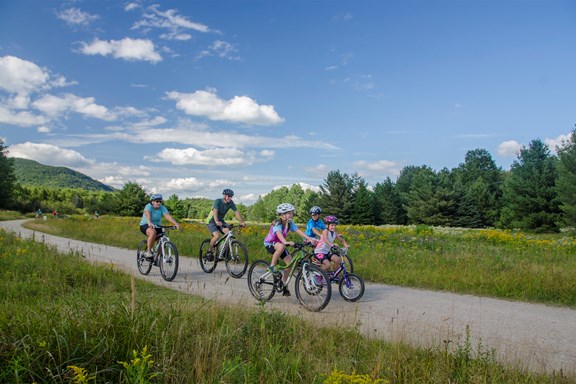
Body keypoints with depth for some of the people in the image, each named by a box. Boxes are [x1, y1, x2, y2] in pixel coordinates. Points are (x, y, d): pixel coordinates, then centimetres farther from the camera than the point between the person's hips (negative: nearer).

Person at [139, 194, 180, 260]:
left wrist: (176, 224, -41)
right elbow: (147, 215, -38)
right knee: (153, 232, -36)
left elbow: (168, 216, -24)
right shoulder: (149, 206, -18)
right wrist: (149, 223, -59)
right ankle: (147, 251, -24)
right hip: (145, 226, -5)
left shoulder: (162, 208, -10)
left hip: (157, 226, 5)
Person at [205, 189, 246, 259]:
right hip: (211, 221, -5)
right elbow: (215, 211, -41)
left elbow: (236, 212, -16)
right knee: (217, 236, -28)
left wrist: (242, 222, -30)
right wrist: (217, 221, -59)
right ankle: (209, 251, -6)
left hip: (220, 221, 5)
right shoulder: (217, 201, -25)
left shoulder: (231, 203, -10)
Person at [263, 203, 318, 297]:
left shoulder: (290, 223, -8)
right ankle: (272, 266, -20)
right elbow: (279, 234, -46)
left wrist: (310, 239, -31)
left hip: (279, 244, 7)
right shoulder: (277, 224, -27)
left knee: (290, 262, -9)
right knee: (281, 246, -39)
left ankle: (283, 284, 7)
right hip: (269, 244, -7)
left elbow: (299, 231, -18)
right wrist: (286, 242, -65)